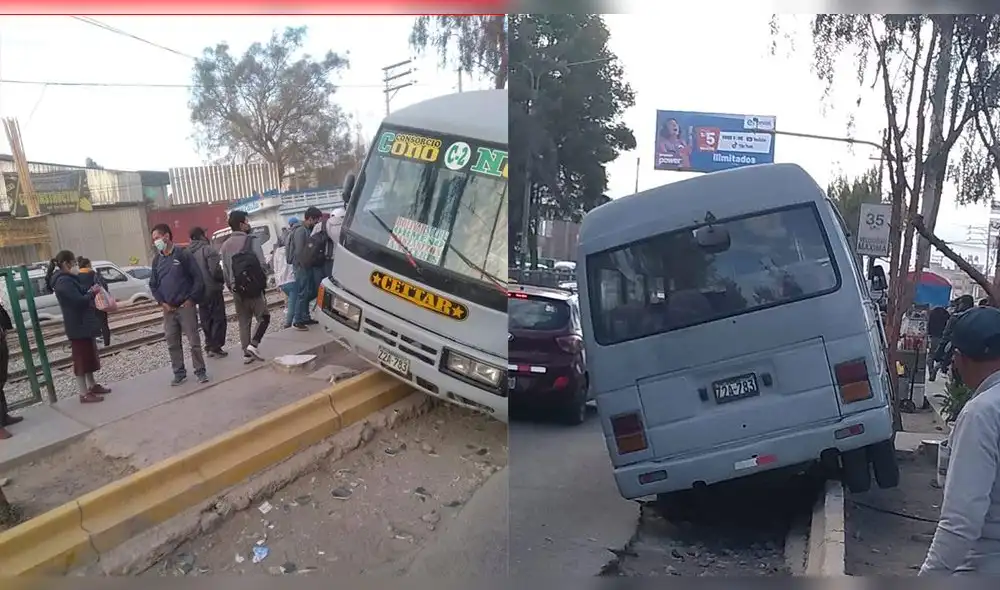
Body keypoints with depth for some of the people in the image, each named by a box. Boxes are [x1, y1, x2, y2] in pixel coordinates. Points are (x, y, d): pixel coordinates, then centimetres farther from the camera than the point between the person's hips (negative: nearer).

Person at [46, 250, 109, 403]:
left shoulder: (67, 279, 13)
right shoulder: (64, 281, -20)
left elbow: (80, 295, 19)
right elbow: (79, 301, -27)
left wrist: (90, 291, 2)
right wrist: (93, 292, -12)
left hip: (83, 325, 11)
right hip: (78, 327, -11)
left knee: (89, 356, 19)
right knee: (81, 359, -5)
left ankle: (92, 385, 30)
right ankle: (84, 394, 1)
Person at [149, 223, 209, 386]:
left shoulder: (183, 254, -5)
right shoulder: (157, 260, 10)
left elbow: (198, 278, -7)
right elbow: (153, 284, 14)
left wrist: (191, 300, -11)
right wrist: (162, 302, 1)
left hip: (186, 306, -5)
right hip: (168, 309, 5)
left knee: (194, 341, -3)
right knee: (172, 343, 8)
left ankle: (200, 371, 7)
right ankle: (179, 373, 18)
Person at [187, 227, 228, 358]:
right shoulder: (208, 250, -13)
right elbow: (215, 270, -20)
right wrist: (223, 280, -3)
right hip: (212, 289, -7)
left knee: (206, 320, 16)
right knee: (218, 319, 0)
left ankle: (209, 346, 19)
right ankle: (216, 348, -3)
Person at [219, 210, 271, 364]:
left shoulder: (225, 245, 7)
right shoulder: (252, 240, -10)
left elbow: (225, 270, 6)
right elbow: (262, 264, -15)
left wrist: (231, 286, 16)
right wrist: (262, 278, 4)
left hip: (237, 290, 5)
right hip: (254, 288, -5)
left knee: (243, 323, 11)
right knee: (263, 317, 7)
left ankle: (247, 353, 13)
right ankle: (253, 344, -8)